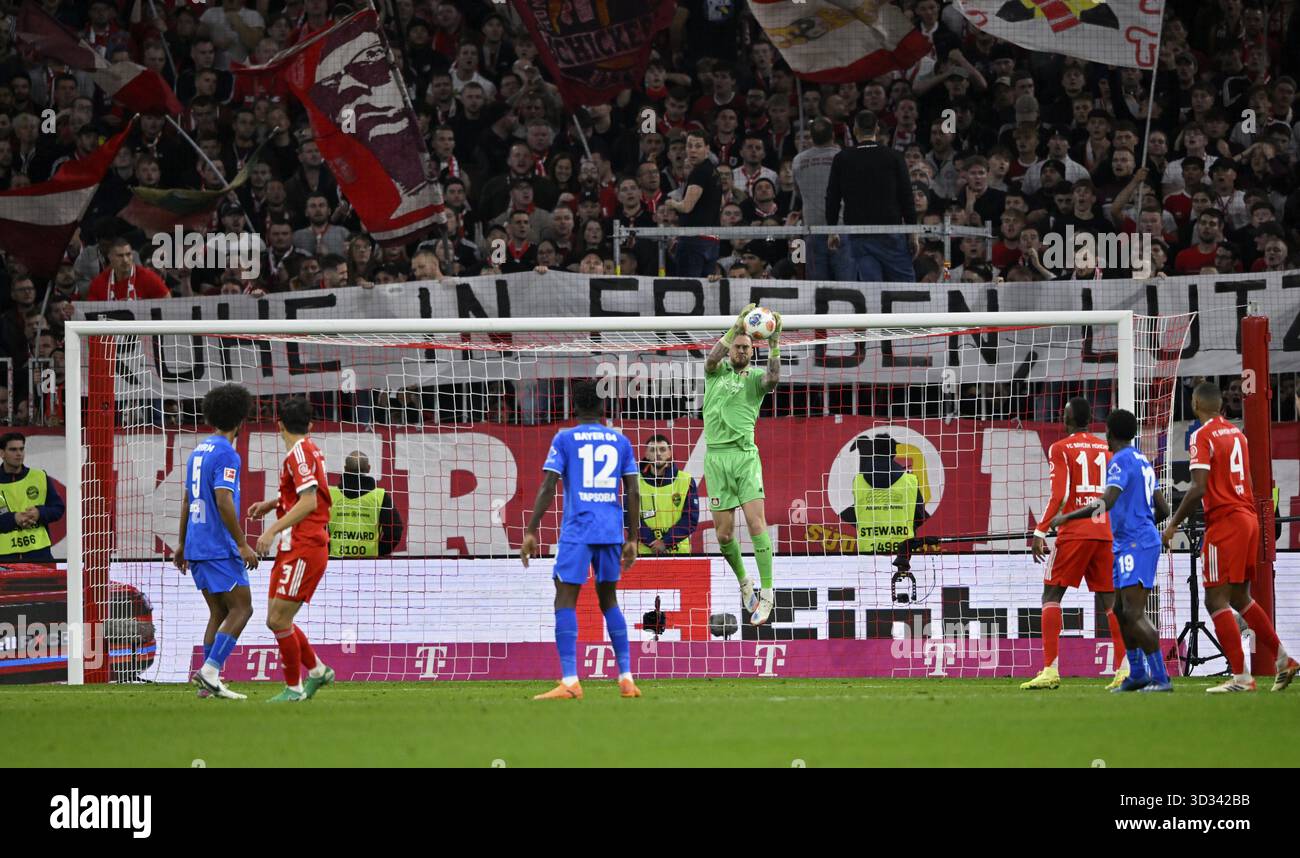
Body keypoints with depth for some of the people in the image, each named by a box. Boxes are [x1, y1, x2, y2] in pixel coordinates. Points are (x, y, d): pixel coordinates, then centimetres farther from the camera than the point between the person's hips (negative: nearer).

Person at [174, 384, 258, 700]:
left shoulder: (198, 451, 15)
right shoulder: (227, 455, -12)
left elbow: (186, 500, 20)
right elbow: (223, 501, -21)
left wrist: (182, 544, 27)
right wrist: (243, 544, -19)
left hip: (196, 545, 9)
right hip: (220, 547, -9)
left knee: (218, 612, 13)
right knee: (241, 608, -5)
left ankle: (208, 683, 7)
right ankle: (210, 671, -15)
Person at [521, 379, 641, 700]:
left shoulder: (565, 439, 2)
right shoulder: (620, 441, 12)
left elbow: (548, 489, -5)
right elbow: (633, 494, 9)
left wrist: (531, 532, -4)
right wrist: (632, 539, 14)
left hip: (577, 530, -4)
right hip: (612, 531, 4)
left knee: (565, 600, -6)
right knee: (609, 599, 16)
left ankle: (570, 682, -19)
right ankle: (627, 679, 11)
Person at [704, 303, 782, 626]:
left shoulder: (755, 379, 10)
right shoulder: (717, 372, 13)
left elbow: (773, 379, -14)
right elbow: (712, 358, -11)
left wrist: (774, 344, -23)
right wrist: (736, 326, -21)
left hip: (745, 454, -1)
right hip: (716, 457, 1)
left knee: (756, 522, -15)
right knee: (723, 534, 1)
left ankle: (766, 594, -16)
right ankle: (743, 581, 26)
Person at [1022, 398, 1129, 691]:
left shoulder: (1061, 449, -1)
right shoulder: (1107, 449, 14)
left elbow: (1059, 494, -11)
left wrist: (1040, 532, -11)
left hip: (1074, 532, -4)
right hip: (1105, 532, 5)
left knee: (1052, 595, 2)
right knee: (1109, 601, 9)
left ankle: (1050, 670, -10)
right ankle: (1124, 669, -2)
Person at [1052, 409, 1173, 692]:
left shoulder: (1121, 461, -11)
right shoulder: (1142, 462, 18)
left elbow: (1107, 502, -23)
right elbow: (1162, 510, 21)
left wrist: (1066, 517, -15)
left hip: (1135, 544, -10)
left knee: (1134, 614, -15)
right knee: (1122, 611, 16)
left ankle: (1161, 677, -20)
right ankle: (1137, 674, 20)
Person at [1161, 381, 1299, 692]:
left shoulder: (1202, 436, -11)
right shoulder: (1237, 433, 14)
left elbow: (1198, 489, -18)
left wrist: (1173, 524, -9)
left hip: (1224, 522, -8)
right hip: (1249, 517, 8)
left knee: (1216, 600, -6)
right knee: (1240, 597, 18)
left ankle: (1241, 676, -12)